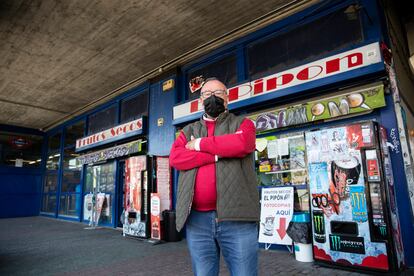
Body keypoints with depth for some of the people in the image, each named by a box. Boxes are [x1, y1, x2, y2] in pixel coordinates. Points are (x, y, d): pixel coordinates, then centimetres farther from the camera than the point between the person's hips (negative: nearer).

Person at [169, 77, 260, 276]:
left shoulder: (243, 124, 10)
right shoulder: (188, 131, 17)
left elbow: (241, 144, -14)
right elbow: (175, 158, -2)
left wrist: (200, 144, -4)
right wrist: (216, 154, -11)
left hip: (236, 217, -2)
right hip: (197, 220, 3)